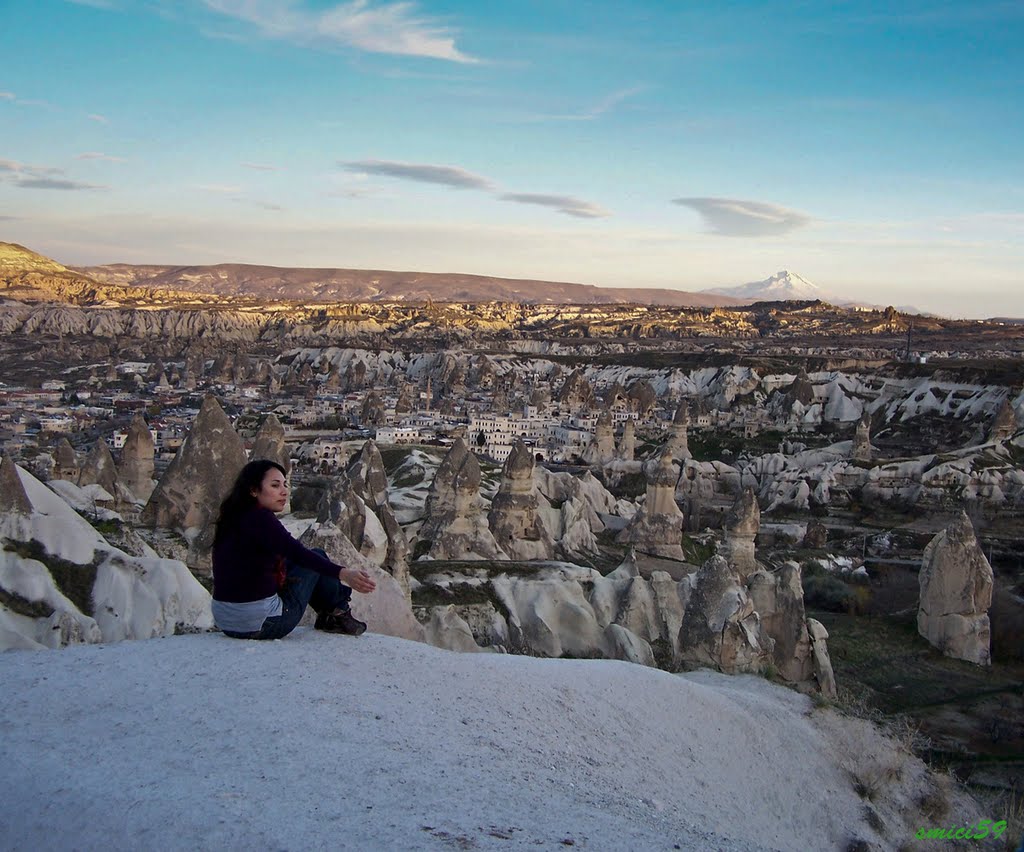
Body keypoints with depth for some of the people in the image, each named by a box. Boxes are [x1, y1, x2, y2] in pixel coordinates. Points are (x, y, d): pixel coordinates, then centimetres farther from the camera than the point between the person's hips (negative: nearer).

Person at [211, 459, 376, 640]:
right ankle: (339, 614, 21)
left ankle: (328, 617, 32)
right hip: (261, 625, -8)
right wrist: (344, 573, -38)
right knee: (317, 558, 6)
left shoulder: (232, 518, 9)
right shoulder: (260, 518, -18)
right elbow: (298, 554, -30)